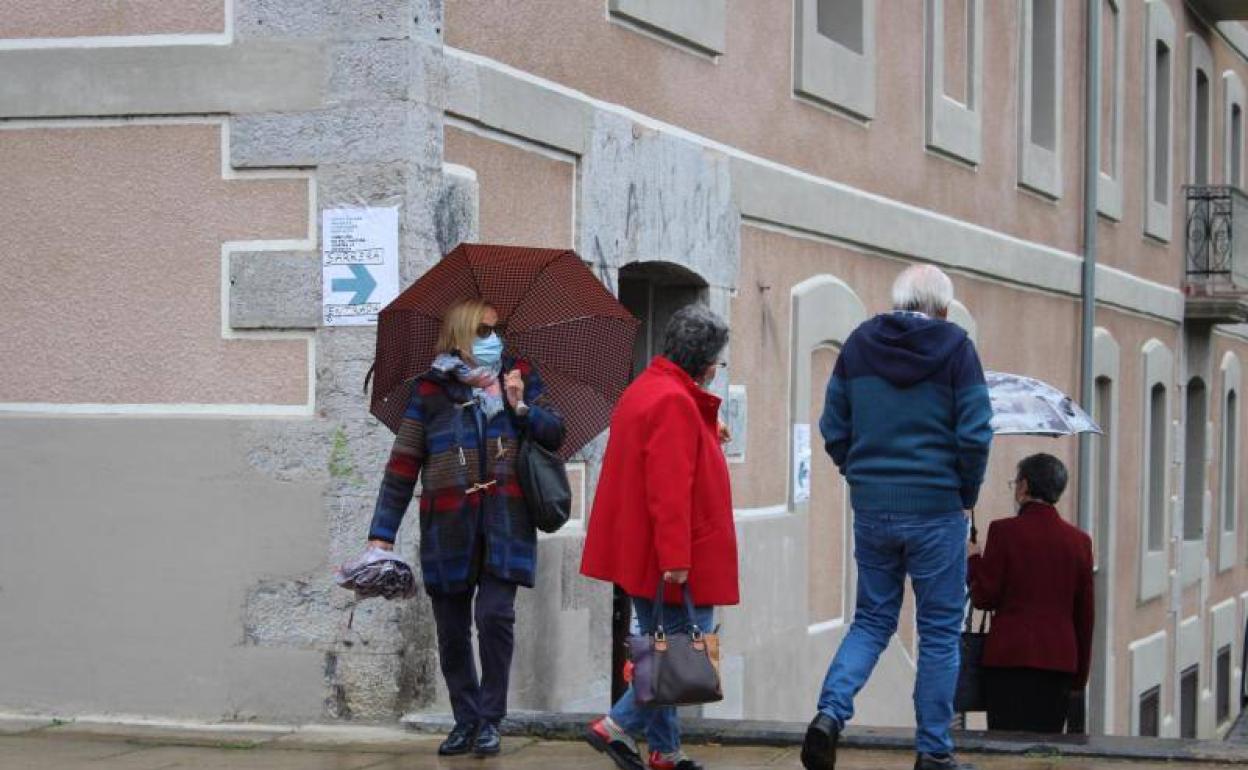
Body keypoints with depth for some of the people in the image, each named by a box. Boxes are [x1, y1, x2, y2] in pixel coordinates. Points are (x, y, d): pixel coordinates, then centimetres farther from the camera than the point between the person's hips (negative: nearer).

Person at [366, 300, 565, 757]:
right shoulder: (432, 390, 2)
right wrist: (382, 534, -5)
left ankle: (489, 720, 1)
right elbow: (402, 465, -1)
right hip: (448, 528, 0)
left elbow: (555, 435, 8)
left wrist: (522, 407, -10)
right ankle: (465, 721, 22)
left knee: (495, 615, -13)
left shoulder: (519, 376, 8)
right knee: (451, 630, 6)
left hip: (504, 524, 0)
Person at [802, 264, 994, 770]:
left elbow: (833, 430, 6)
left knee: (872, 620, 15)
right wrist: (967, 494, 3)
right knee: (939, 630, 7)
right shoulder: (954, 346, -6)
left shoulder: (859, 344, 5)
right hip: (936, 509, -4)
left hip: (871, 508, 4)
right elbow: (975, 434, -11)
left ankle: (830, 712, -7)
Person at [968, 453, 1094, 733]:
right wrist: (1081, 674, 19)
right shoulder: (1079, 540, 7)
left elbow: (984, 598, -4)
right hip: (1060, 660, 4)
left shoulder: (1004, 531, -6)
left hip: (1010, 657, -4)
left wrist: (974, 561, 14)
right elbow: (1085, 613, 11)